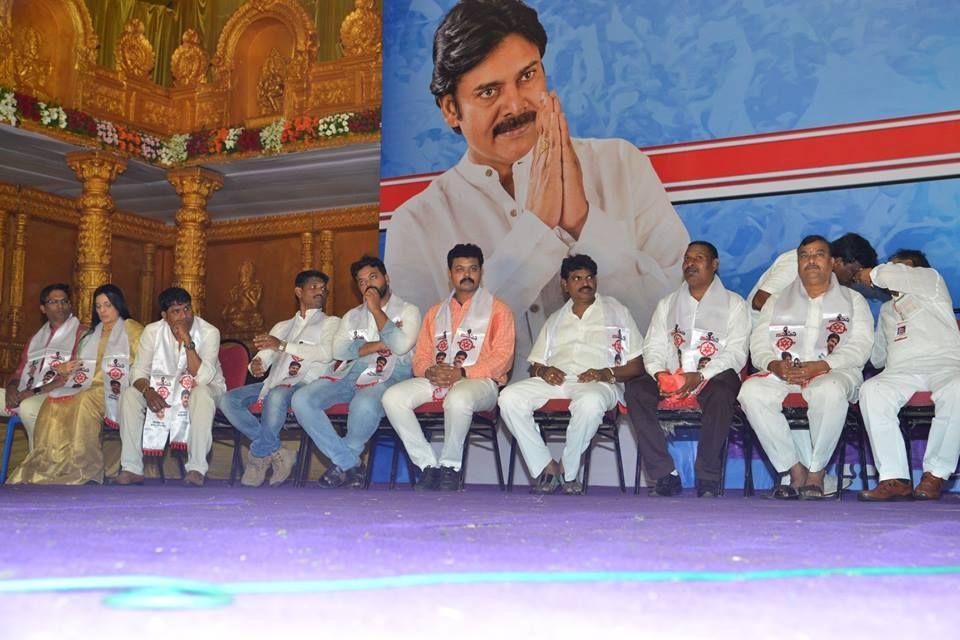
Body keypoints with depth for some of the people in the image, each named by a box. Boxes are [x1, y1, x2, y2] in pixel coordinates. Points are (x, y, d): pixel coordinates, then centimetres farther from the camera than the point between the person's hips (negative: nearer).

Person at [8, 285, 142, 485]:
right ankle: (52, 465, -29)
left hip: (114, 391, -6)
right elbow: (80, 366, 25)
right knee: (53, 403, -24)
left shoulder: (131, 328, 12)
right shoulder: (90, 333, 31)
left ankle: (83, 467, -36)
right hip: (87, 387, 6)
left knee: (85, 401, -37)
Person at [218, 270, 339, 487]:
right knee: (228, 400, -19)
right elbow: (266, 354, 16)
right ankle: (277, 453, -18)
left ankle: (259, 457, -21)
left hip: (306, 385, -5)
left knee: (276, 396, -39)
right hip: (275, 384, 6)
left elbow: (326, 352, -6)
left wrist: (283, 346, -12)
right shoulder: (282, 327, 30)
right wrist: (257, 364, -11)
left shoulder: (331, 323, 14)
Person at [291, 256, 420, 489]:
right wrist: (379, 344, -3)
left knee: (364, 405, -40)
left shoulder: (407, 311, 11)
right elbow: (338, 350, 8)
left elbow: (401, 345, -10)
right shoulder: (352, 315, 25)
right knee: (301, 399, -22)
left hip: (385, 378, -5)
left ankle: (343, 461, -10)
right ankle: (350, 465, -18)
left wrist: (376, 309, -2)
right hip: (348, 374, 5)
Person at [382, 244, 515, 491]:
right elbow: (420, 356, 18)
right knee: (393, 397, -21)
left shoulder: (498, 310, 8)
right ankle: (428, 465, -16)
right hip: (436, 380, 5)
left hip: (480, 381, -5)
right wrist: (430, 371, -8)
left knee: (458, 399, -40)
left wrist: (462, 373, -16)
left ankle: (450, 467, -20)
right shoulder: (436, 312, 24)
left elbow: (502, 358, -4)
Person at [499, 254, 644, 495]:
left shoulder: (616, 311, 18)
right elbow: (534, 365, 25)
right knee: (510, 397, -26)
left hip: (598, 384, -3)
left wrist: (606, 373, -9)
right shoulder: (555, 319, 29)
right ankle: (547, 467, -22)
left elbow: (637, 365, 10)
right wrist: (542, 370, 0)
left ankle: (568, 471, -20)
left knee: (590, 402, -41)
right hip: (555, 380, 4)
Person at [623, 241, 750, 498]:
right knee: (635, 389, -26)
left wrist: (700, 376, -19)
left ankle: (708, 479, -26)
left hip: (714, 376, -3)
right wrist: (658, 373, -11)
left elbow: (736, 352, -3)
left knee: (721, 394, -38)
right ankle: (665, 475, -25)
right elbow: (653, 346, 13)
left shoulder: (733, 303, 11)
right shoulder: (667, 304, 23)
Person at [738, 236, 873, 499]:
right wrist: (774, 365, -12)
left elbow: (859, 348, 1)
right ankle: (795, 469, -23)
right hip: (783, 373, 2)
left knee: (830, 391, -40)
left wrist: (820, 366, -16)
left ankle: (816, 471, -22)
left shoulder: (853, 300, 17)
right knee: (751, 391, -31)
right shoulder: (777, 301, 24)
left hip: (833, 371, -2)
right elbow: (758, 346, 12)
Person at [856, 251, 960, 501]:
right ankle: (895, 479, -35)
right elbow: (878, 357, 38)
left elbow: (891, 275, -3)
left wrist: (872, 274, 17)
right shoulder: (887, 309, 36)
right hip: (900, 371, 4)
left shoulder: (931, 279, 18)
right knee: (871, 391, -31)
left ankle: (935, 475, -30)